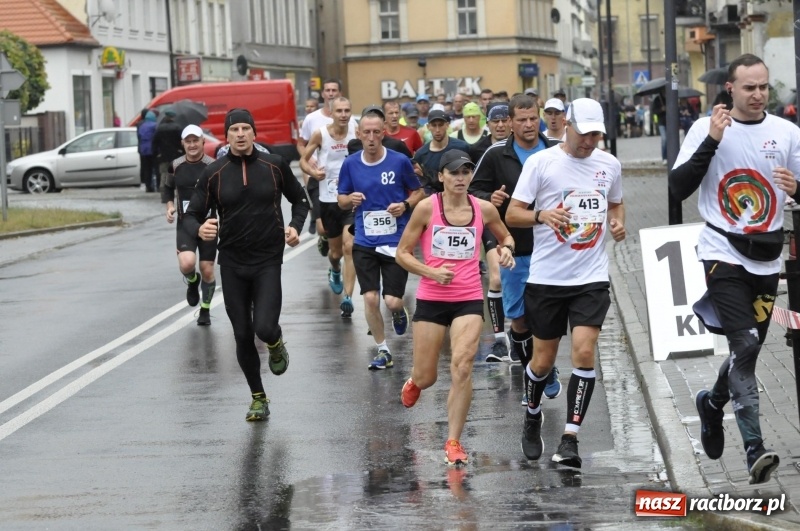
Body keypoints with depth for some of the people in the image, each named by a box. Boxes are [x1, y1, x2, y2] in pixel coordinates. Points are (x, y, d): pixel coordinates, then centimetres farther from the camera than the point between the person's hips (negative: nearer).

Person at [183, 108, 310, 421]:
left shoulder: (275, 165, -1)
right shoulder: (213, 173, -2)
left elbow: (299, 199, 13)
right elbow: (191, 215, 0)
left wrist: (295, 226, -5)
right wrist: (199, 229, -23)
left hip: (268, 261, -1)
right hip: (232, 263, 1)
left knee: (264, 328, -18)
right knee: (243, 336, 6)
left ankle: (276, 344, 22)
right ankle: (258, 398, 25)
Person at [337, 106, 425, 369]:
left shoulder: (400, 161, -6)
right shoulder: (350, 164, 0)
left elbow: (417, 192, 6)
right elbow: (341, 200, 11)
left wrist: (405, 205, -13)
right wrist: (350, 199, -11)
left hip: (396, 241, -2)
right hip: (364, 242, 2)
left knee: (392, 301, -6)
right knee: (370, 298, -3)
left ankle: (399, 312, 33)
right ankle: (383, 351, 15)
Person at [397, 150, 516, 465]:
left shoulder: (484, 209, 1)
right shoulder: (427, 208, -5)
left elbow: (505, 236, 21)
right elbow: (402, 253, -1)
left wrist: (506, 249, -2)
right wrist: (431, 272, -16)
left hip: (469, 299, 1)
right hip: (431, 299, -1)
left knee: (462, 366, -17)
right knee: (426, 377, 6)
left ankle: (453, 442, -7)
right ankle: (413, 382, 47)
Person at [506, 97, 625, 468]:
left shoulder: (609, 164, 5)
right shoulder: (540, 162, -6)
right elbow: (512, 214, -6)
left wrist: (618, 223, 2)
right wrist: (541, 216, -26)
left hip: (592, 278, 2)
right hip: (546, 277, -1)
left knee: (584, 353, -13)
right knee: (543, 359, 8)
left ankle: (570, 439, -9)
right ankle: (532, 415, 39)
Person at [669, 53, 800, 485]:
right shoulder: (707, 128, -5)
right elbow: (678, 188, -11)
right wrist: (712, 141, -19)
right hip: (723, 252, -4)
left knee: (748, 348, 13)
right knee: (744, 344, -17)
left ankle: (713, 403, 44)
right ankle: (754, 448, -18)